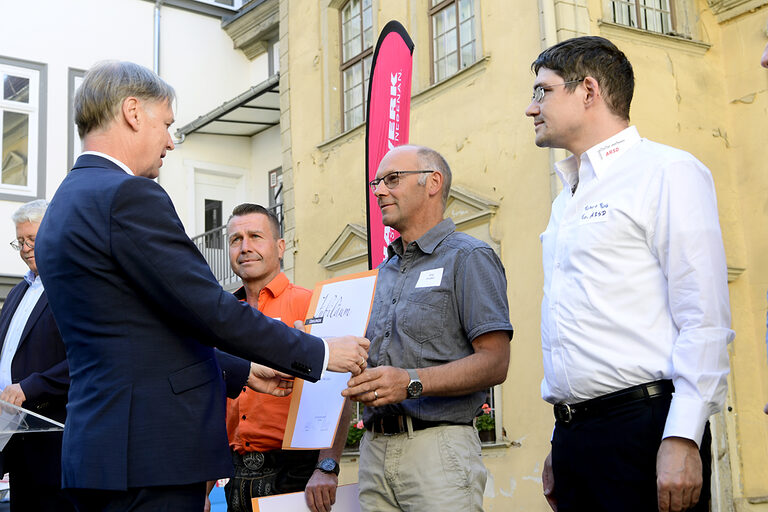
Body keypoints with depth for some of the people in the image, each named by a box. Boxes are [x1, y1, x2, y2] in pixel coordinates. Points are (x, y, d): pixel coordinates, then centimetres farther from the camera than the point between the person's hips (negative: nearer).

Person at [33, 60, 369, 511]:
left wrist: (241, 372, 24)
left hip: (98, 446, 10)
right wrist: (318, 353, -5)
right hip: (151, 455, -10)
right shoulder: (128, 195, -13)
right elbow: (210, 310, -16)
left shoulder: (65, 207, 18)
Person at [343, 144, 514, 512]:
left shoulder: (468, 257, -1)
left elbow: (495, 363, -11)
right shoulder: (383, 274, 21)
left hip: (437, 444, -6)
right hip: (375, 449, 6)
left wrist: (412, 382, -22)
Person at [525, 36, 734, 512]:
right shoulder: (566, 200, 19)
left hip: (644, 427, -7)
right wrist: (561, 445, 17)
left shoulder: (666, 172, -3)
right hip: (573, 435, 7)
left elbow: (705, 320, -12)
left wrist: (682, 438, -19)